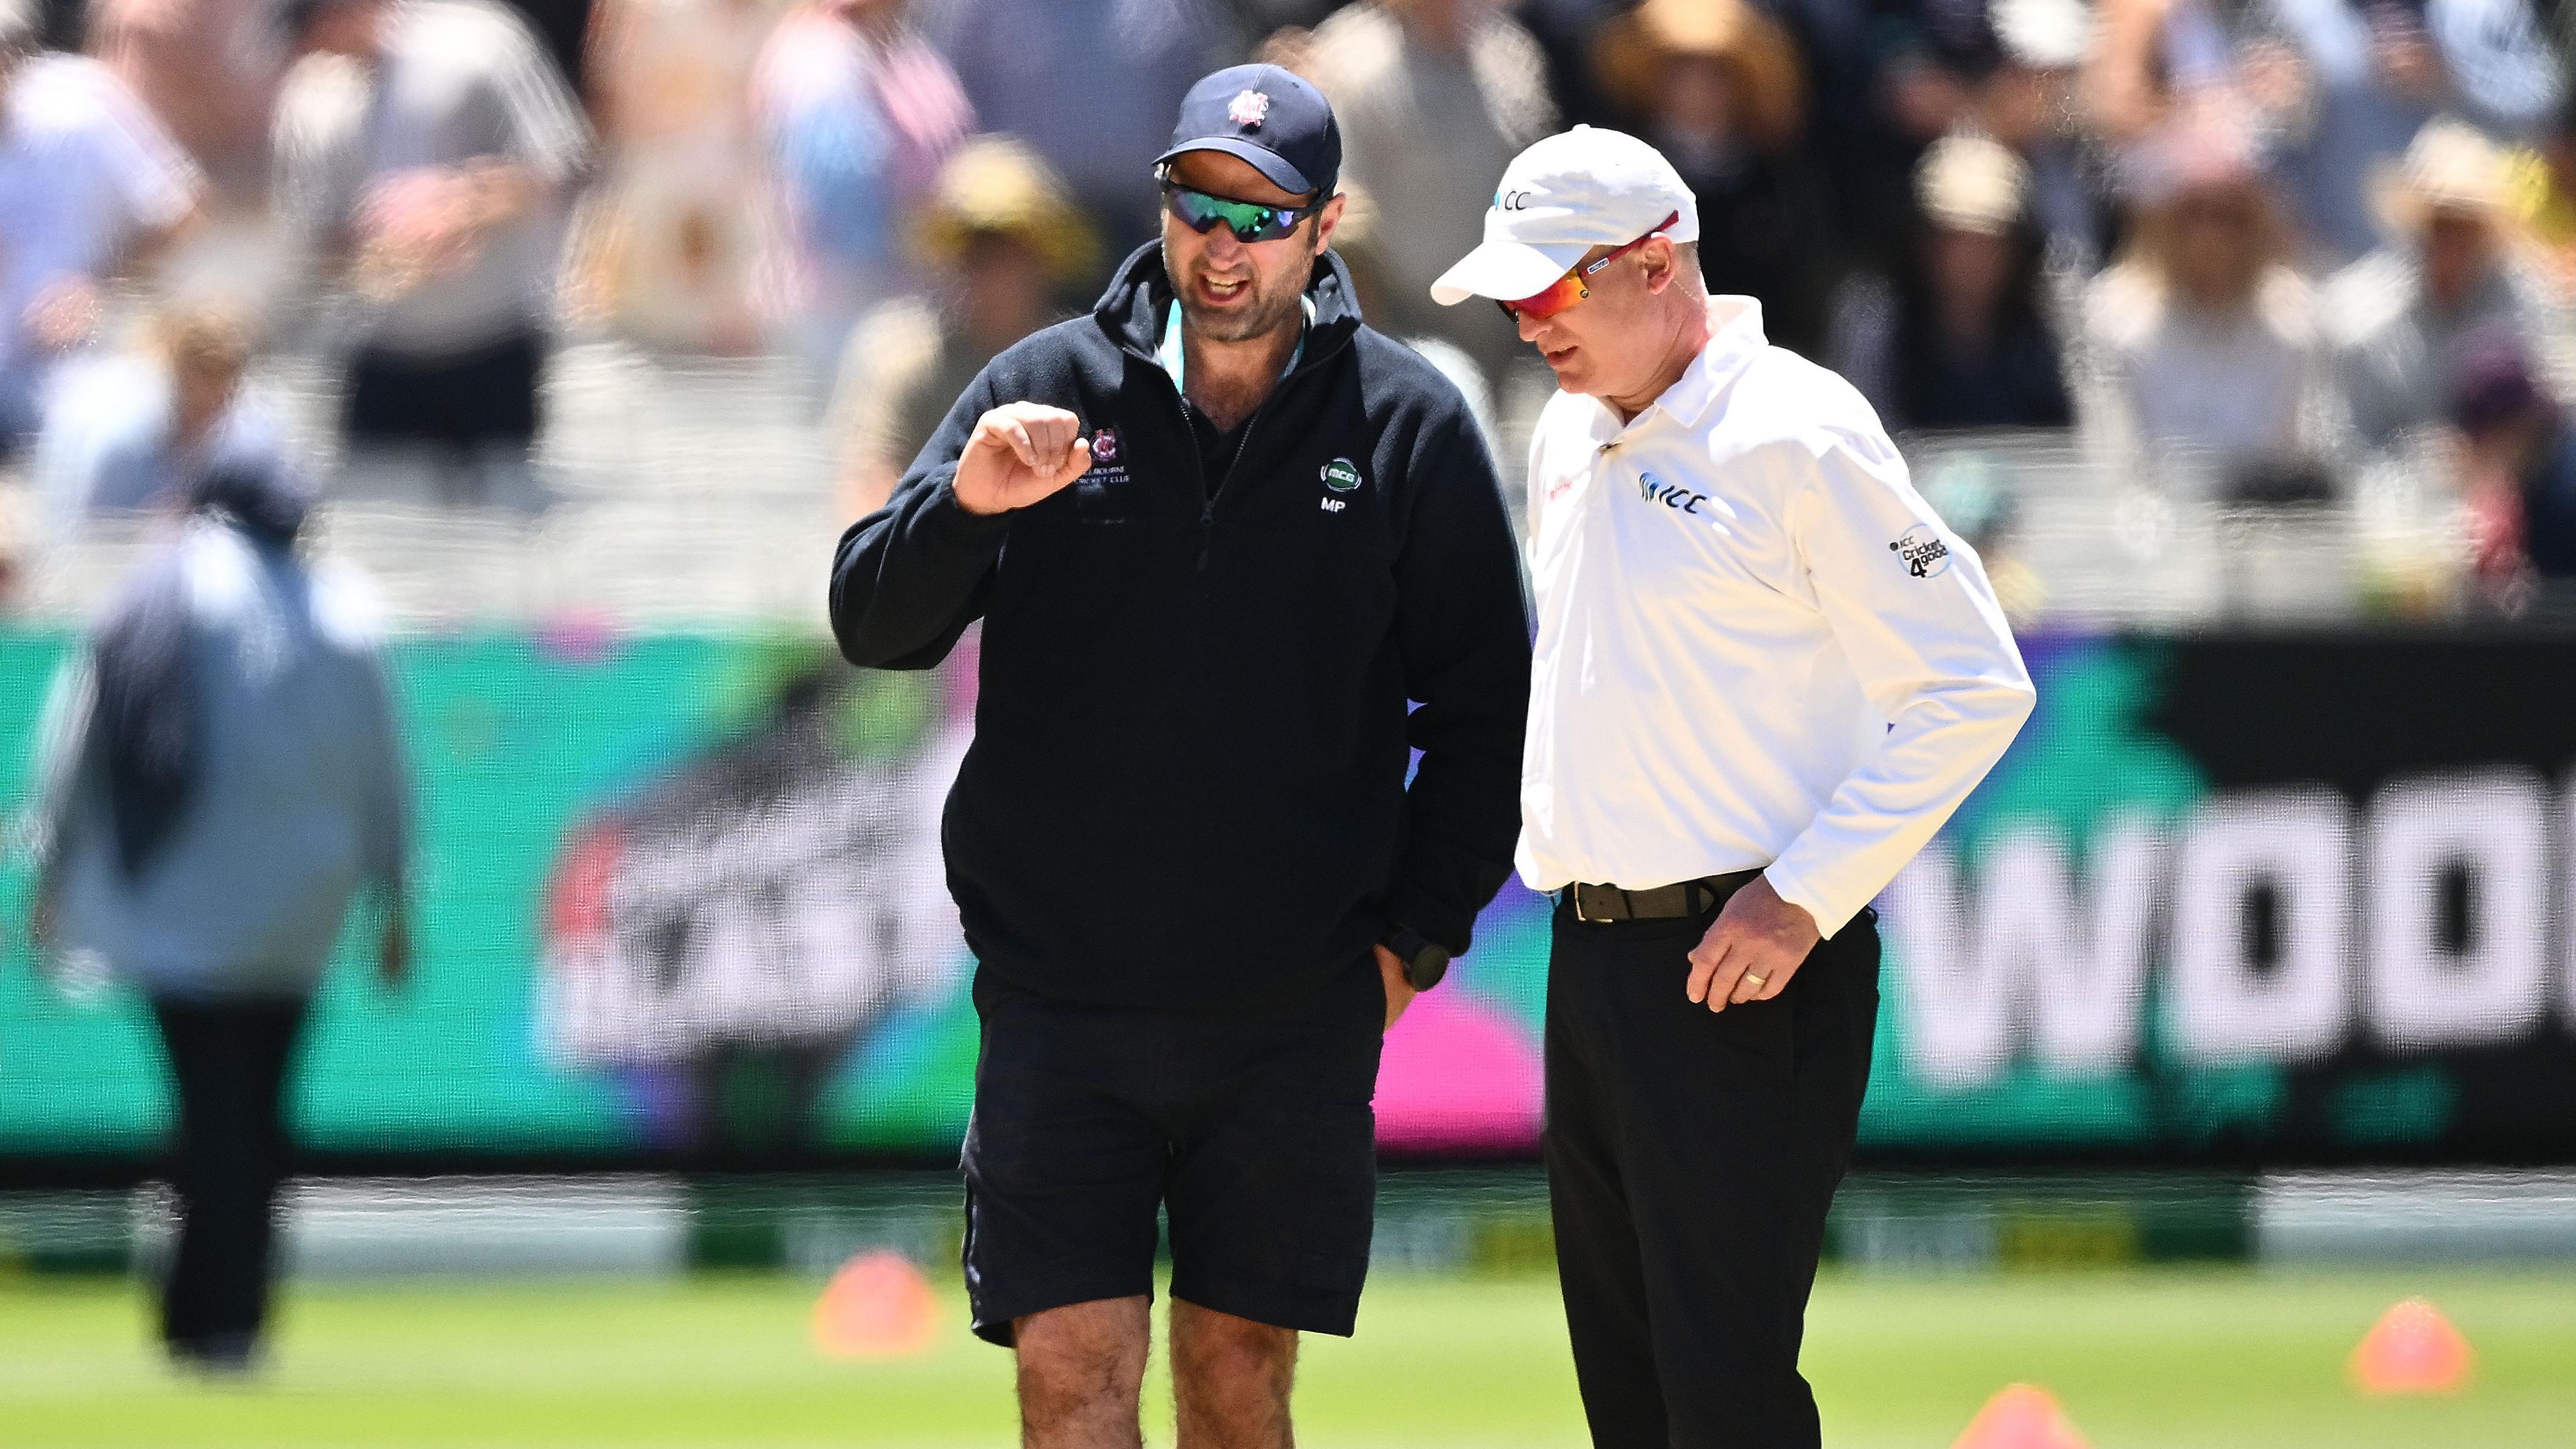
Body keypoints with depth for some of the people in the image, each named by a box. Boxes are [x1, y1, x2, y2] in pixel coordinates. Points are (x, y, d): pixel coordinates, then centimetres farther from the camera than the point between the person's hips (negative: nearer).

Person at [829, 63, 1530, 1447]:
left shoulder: (1408, 425, 2)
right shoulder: (1044, 389, 3)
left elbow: (1484, 709, 9)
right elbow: (872, 622, -1)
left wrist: (1417, 934, 1)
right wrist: (964, 503, -21)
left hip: (1296, 1013, 0)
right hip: (1061, 1003, 0)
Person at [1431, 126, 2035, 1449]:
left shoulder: (1798, 435, -11)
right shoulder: (1568, 439, 15)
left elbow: (1974, 688, -13)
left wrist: (1802, 897, -17)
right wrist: (1548, 840, 16)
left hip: (1743, 971, -8)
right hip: (1590, 959, 8)